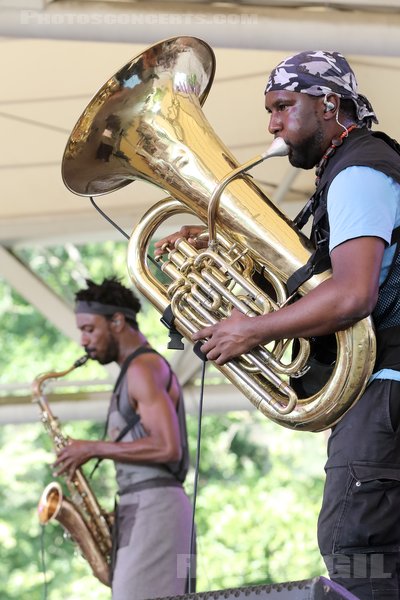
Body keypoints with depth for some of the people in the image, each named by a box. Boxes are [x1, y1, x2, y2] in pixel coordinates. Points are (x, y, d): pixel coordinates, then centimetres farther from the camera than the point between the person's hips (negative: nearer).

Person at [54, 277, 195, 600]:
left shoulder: (143, 367, -8)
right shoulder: (141, 368, 23)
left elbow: (168, 449, -19)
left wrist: (94, 448, -12)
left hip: (153, 509, -10)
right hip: (143, 510, 10)